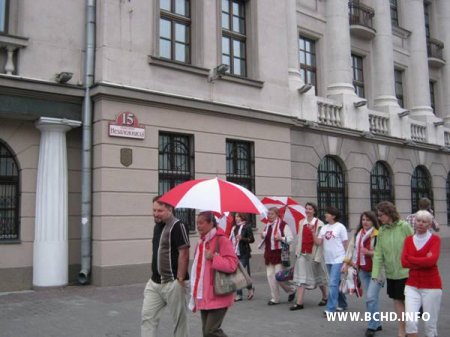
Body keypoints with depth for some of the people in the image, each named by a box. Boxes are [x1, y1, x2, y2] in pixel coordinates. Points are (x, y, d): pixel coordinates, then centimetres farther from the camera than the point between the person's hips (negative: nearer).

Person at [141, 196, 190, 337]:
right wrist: (154, 276, 18)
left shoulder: (178, 226, -13)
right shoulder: (157, 226, 13)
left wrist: (180, 279, -20)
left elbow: (184, 254, -18)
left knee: (179, 319, 5)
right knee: (147, 316, 5)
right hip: (154, 282, 8)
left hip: (172, 283, -8)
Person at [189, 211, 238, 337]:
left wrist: (213, 258, -23)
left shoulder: (222, 240, -12)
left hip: (218, 296, -8)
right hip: (203, 297, 8)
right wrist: (195, 295, 20)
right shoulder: (201, 242, 13)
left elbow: (232, 264, -18)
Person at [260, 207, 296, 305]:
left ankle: (291, 290, 21)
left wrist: (281, 238, -26)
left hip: (279, 253, -7)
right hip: (268, 253, 7)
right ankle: (275, 298, 15)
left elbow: (290, 238, -12)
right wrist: (262, 236, 7)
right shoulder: (267, 225, 13)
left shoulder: (283, 225, -9)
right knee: (270, 276, 6)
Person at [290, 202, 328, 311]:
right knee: (301, 278, -2)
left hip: (314, 253, -3)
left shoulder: (319, 224, -8)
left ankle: (325, 297, 36)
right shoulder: (301, 222, 7)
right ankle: (299, 303, -3)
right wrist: (298, 251, 9)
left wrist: (317, 256, -14)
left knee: (318, 276, 14)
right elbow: (300, 238, 11)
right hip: (303, 253, 4)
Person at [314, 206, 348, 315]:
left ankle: (330, 309, -11)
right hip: (328, 260, 6)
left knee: (333, 283, -12)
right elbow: (318, 242, 4)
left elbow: (346, 244, -4)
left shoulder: (340, 227, -7)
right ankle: (342, 304, 32)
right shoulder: (324, 228, 9)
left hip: (338, 260, -6)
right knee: (336, 283, 17)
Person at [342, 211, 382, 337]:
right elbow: (351, 248, 12)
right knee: (370, 298, 13)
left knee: (371, 297, -11)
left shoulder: (378, 234, -16)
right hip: (363, 270, 7)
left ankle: (372, 326, 3)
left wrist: (370, 253, -24)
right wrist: (346, 262, 7)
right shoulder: (357, 233, 8)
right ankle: (376, 324, 26)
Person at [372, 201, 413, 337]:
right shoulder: (381, 231, 2)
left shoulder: (404, 227, -12)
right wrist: (376, 273, -7)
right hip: (391, 273, 5)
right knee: (397, 301, 12)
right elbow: (378, 254, -1)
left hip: (406, 272, -4)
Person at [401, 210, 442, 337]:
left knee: (430, 324, 4)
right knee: (410, 320, -11)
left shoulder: (435, 239, -3)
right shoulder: (408, 240, 7)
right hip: (412, 285, 2)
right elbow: (404, 262, -4)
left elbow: (432, 260, -19)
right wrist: (424, 261, -13)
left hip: (431, 285, -2)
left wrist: (411, 259, -8)